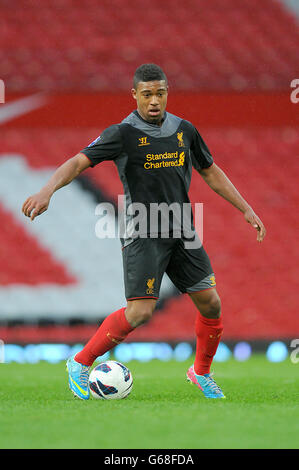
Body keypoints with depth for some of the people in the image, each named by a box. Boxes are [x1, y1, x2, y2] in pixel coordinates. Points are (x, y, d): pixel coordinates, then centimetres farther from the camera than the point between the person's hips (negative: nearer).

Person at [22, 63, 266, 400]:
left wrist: (246, 210, 18)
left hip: (181, 233, 5)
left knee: (210, 303, 2)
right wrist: (47, 191, -35)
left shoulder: (184, 130, 7)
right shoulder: (123, 134, -9)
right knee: (141, 311, -17)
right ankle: (80, 364, 0)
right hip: (142, 234, -5)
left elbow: (210, 172, 20)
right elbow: (79, 162, -17)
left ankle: (201, 372, 26)